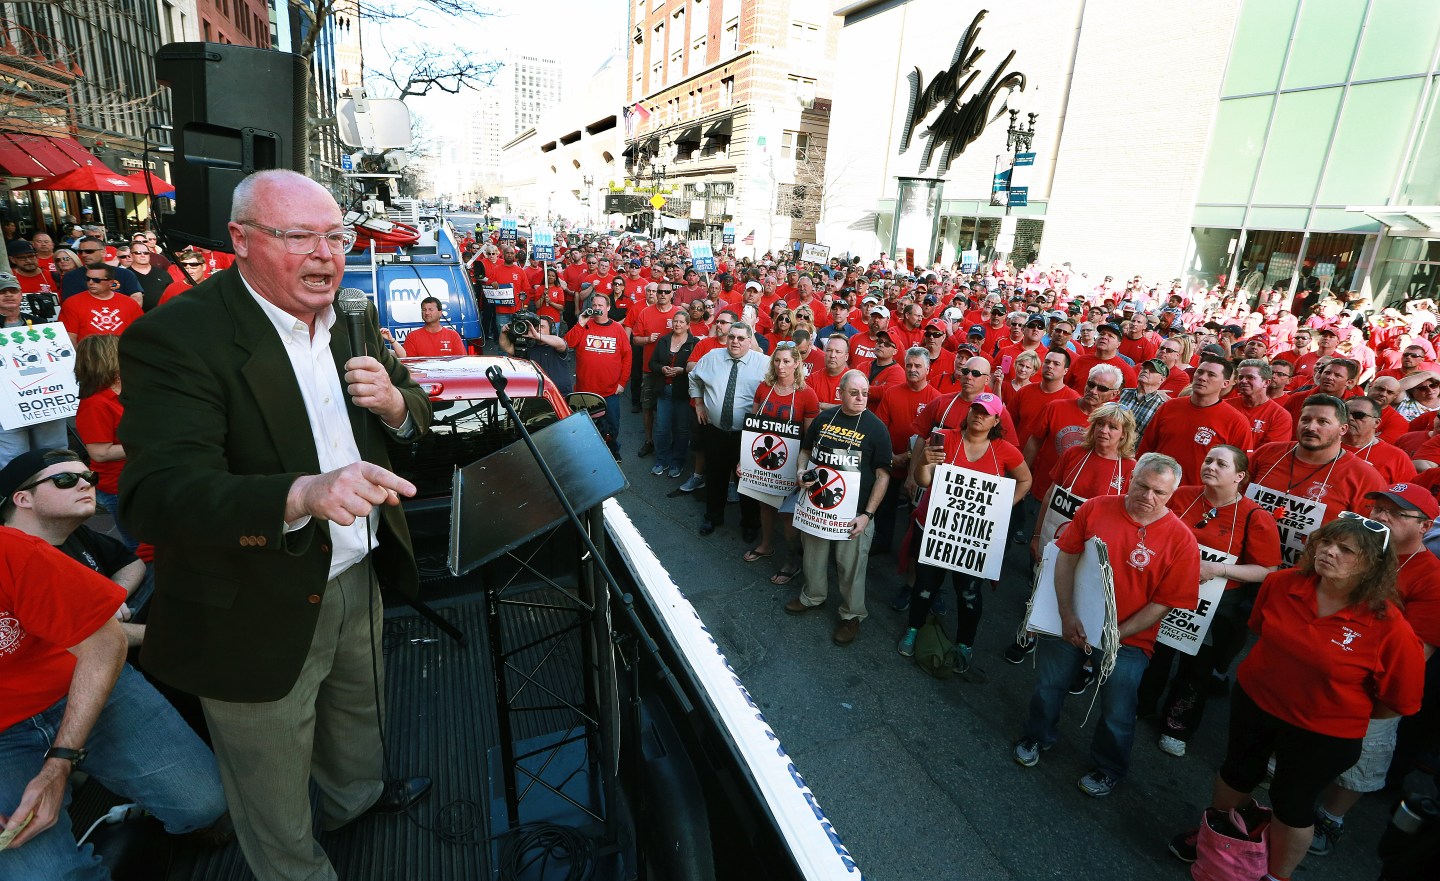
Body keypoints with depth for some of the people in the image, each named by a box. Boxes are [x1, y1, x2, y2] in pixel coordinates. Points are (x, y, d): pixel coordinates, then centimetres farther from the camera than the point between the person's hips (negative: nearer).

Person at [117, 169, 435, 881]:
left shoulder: (355, 322, 0)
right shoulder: (175, 339, -22)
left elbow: (417, 415, 7)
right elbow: (157, 496, -31)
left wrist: (395, 404, -18)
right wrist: (303, 494, -49)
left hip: (357, 576, 7)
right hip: (259, 610, -6)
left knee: (358, 710, 32)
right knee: (276, 801, 17)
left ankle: (357, 795, 60)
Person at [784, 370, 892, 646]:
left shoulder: (876, 427, -10)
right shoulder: (824, 419, 1)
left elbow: (883, 475, -9)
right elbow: (805, 450, 15)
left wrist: (868, 514, -15)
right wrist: (802, 473, -6)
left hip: (854, 511, -4)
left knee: (850, 565, 6)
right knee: (813, 553, 20)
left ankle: (852, 615, 27)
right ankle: (813, 596, 45)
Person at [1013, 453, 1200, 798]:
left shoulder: (1181, 540, -13)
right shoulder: (1096, 508, -9)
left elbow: (1163, 603, -12)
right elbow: (1066, 556, -6)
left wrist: (1115, 636, -16)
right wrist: (1067, 615, -15)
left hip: (1129, 638, -2)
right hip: (1071, 623, 2)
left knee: (1117, 712, 9)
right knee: (1048, 685, 16)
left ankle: (1108, 769, 39)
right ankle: (1037, 737, 45)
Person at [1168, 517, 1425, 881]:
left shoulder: (1389, 627, -25)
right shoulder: (1280, 584, -16)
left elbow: (1400, 700, -11)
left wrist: (1349, 713, -1)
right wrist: (1285, 671, 12)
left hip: (1323, 732, -3)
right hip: (1253, 700, 3)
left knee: (1292, 804, 16)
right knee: (1237, 773, 24)